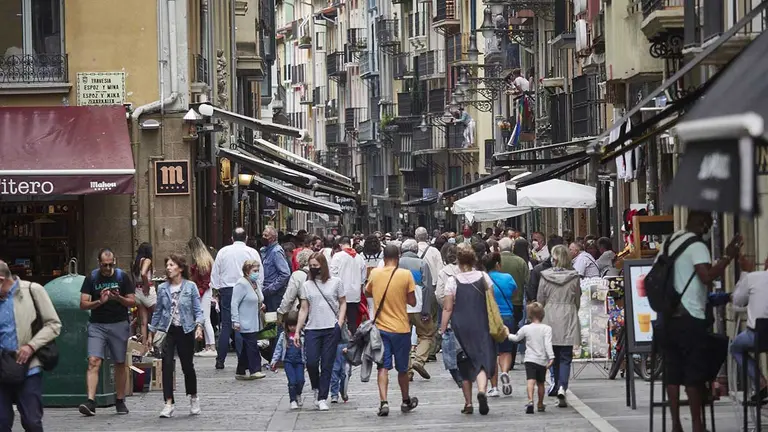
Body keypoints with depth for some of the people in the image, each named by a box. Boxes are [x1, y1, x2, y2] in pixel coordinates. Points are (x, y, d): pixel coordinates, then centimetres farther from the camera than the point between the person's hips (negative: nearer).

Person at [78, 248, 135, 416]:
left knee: (120, 364, 7)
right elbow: (83, 304, 0)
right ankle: (90, 401, -21)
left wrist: (118, 298, -17)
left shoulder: (122, 277, 3)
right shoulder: (91, 278, 3)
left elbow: (132, 302, 3)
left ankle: (120, 401, 18)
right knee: (93, 362, -14)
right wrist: (99, 302, -17)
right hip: (97, 325, 0)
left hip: (119, 325, 1)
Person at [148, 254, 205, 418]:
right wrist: (151, 333, 13)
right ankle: (169, 403, -9)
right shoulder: (163, 288, 5)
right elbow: (158, 312, 12)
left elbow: (198, 310, -3)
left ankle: (193, 398, 32)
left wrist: (199, 326, -19)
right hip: (168, 331, 2)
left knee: (187, 365, 9)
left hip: (186, 331, -1)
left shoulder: (190, 287, -2)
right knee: (167, 365, -11)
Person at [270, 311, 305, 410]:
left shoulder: (302, 335, -1)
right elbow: (278, 348, 8)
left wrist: (307, 361, -1)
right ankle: (293, 401, 4)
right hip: (288, 361, 0)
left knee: (300, 380, -7)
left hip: (299, 361, 0)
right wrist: (274, 361, 2)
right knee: (292, 381, -10)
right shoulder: (284, 335, 4)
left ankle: (298, 395, 24)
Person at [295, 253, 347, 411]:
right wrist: (297, 331, 6)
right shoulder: (307, 285, 9)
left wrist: (340, 323, -4)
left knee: (327, 365, -1)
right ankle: (316, 389, 18)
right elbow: (304, 309, 11)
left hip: (331, 329, -1)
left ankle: (322, 398, 5)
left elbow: (342, 303, 10)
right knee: (311, 362, -9)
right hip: (312, 329, 2)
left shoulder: (335, 282, 4)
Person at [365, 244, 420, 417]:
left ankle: (383, 401, -17)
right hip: (401, 328, -1)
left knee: (383, 367, 0)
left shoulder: (375, 273, -1)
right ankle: (406, 401, 30)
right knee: (402, 368, 14)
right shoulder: (406, 275, -9)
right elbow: (412, 302, -3)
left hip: (381, 327, 1)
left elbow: (368, 292, 17)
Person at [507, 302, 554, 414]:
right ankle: (540, 404, 28)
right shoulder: (547, 328, -3)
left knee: (531, 381, -15)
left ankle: (530, 401, -36)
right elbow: (548, 344, -13)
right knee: (540, 383, 16)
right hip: (542, 361, 1)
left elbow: (516, 338, 17)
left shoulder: (526, 328, 2)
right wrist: (551, 357, -16)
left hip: (530, 359, -1)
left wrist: (508, 335, 36)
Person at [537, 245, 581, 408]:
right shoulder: (574, 277, -3)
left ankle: (558, 387, 21)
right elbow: (577, 301, 6)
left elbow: (540, 301, 2)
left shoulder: (545, 276, -4)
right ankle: (562, 388, -20)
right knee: (565, 357, -2)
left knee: (555, 357, 14)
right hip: (568, 320, 0)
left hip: (550, 319, 1)